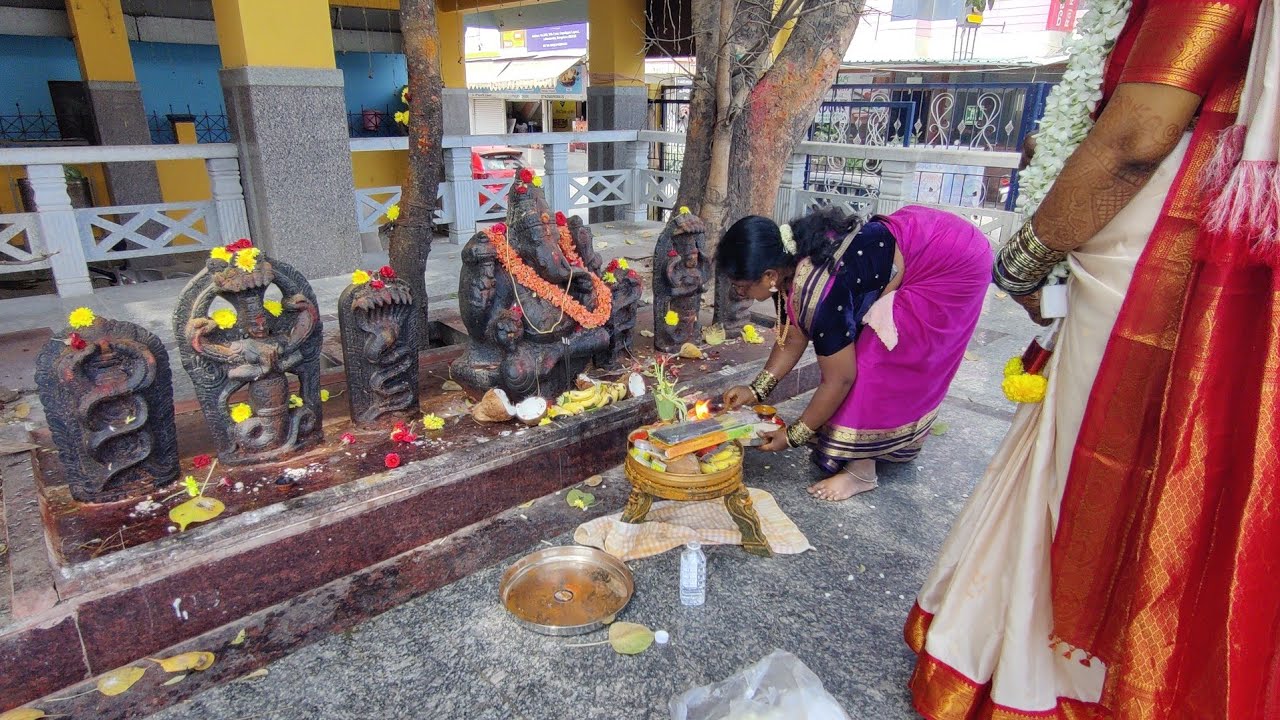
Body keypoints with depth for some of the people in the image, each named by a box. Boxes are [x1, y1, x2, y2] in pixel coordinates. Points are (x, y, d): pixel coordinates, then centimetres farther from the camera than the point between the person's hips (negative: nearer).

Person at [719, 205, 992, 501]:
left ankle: (861, 471, 4)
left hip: (954, 268, -9)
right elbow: (793, 338, 4)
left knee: (876, 363, -10)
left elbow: (839, 380, -22)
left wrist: (794, 436, -12)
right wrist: (757, 389, 0)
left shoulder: (818, 294, -34)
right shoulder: (786, 258, -9)